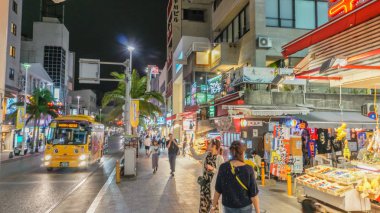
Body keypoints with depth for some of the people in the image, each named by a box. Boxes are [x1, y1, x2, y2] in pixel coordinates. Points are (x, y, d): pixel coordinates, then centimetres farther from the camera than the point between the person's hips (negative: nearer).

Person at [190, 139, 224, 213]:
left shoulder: (220, 158, -18)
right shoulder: (206, 154, 1)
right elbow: (196, 156, 14)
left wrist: (212, 169, -27)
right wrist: (191, 147, 5)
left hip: (213, 184, -6)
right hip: (204, 182, 6)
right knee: (203, 202, 17)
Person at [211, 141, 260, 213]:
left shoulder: (223, 167, -13)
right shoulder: (248, 169, -17)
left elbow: (218, 190, -7)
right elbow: (253, 194, -13)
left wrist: (213, 206, 4)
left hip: (228, 207, 1)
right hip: (245, 207, -1)